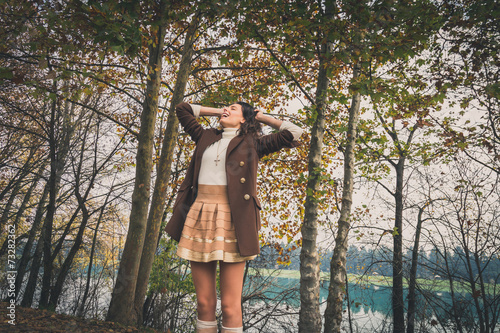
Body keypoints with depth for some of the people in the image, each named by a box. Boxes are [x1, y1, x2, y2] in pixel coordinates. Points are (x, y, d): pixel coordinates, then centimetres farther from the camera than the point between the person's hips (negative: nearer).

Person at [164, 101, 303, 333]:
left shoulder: (252, 142, 9)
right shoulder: (206, 138, 21)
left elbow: (294, 134, 4)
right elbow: (182, 109, 32)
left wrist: (262, 118, 15)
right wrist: (216, 112, 28)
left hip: (232, 220, -4)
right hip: (199, 217, 4)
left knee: (230, 305, -2)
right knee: (204, 303, 7)